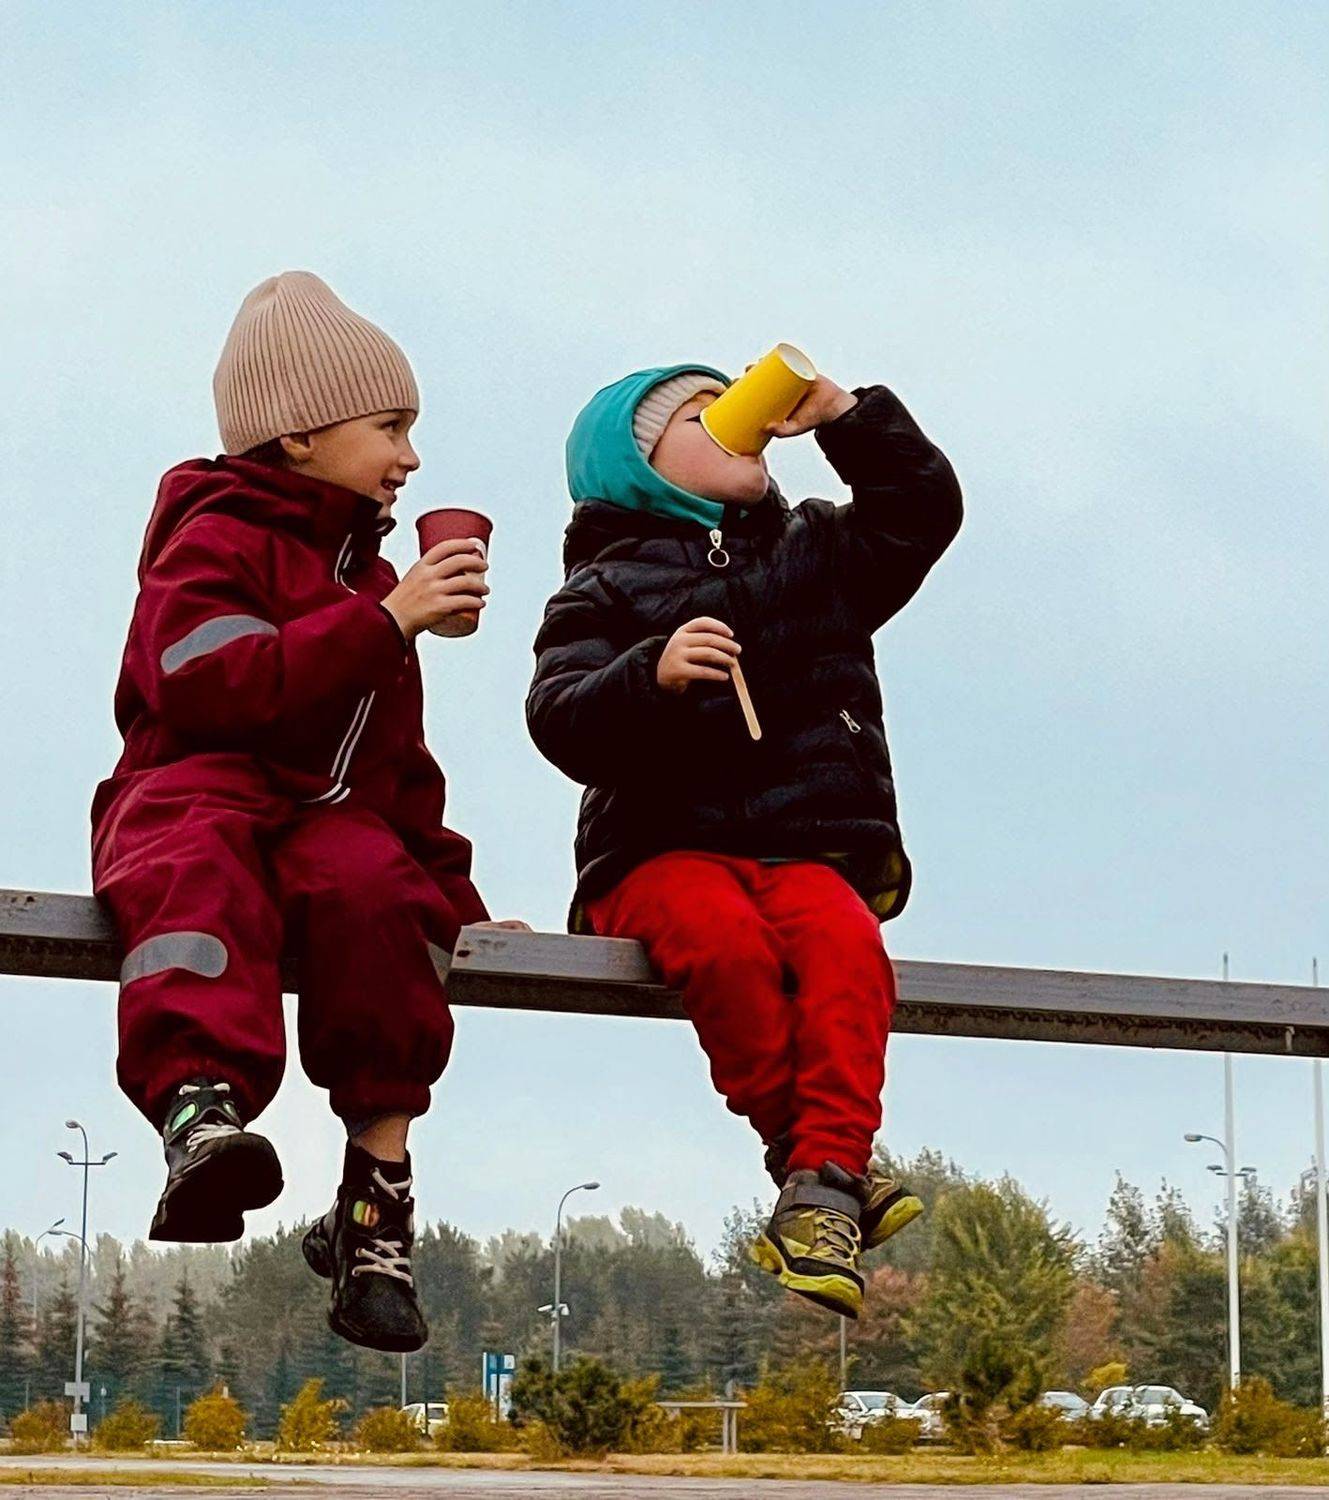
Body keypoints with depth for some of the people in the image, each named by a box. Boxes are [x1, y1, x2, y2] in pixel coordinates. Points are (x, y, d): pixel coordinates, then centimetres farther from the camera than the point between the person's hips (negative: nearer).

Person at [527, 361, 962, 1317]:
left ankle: (820, 1188, -38)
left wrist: (840, 414, 6)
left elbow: (925, 507, 15)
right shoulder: (605, 588, 7)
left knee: (845, 943, -31)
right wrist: (652, 674, -26)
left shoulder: (817, 554, 23)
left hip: (805, 852, 3)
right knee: (722, 939, -37)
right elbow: (562, 724, -8)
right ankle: (821, 1160, -26)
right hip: (663, 852, -3)